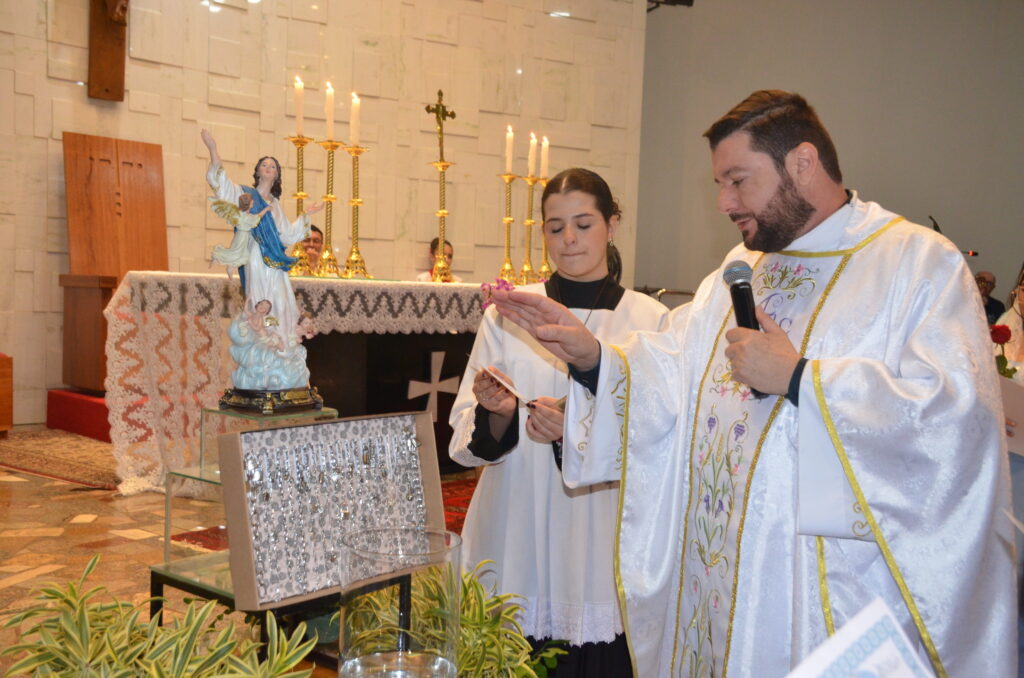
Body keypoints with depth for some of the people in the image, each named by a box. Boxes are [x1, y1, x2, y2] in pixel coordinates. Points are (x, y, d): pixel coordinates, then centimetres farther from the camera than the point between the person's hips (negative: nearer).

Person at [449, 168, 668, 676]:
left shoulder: (650, 320, 0)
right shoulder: (507, 312, 2)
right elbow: (465, 439, 2)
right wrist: (496, 413, -18)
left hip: (601, 547, -1)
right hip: (513, 538, 1)